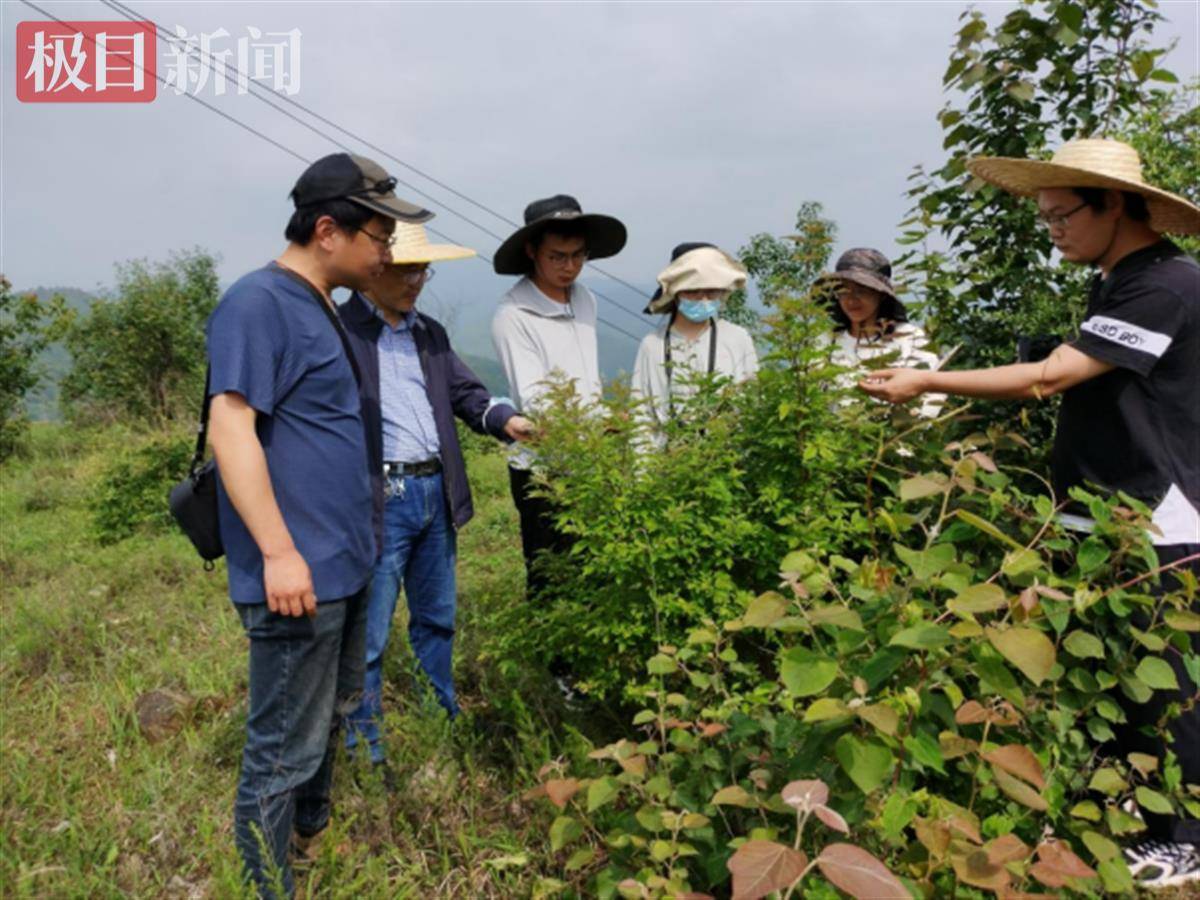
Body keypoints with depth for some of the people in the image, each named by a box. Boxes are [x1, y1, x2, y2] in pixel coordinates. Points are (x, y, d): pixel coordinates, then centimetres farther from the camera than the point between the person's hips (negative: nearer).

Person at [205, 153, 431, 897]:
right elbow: (231, 427, -21)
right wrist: (278, 551, -25)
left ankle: (315, 832, 45)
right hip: (299, 571, -10)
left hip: (343, 562, 10)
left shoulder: (320, 307, 14)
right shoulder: (259, 302, -15)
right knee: (285, 749, 3)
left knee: (334, 716, 24)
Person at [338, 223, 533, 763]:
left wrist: (505, 420, -10)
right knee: (368, 633, 3)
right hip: (380, 498, -7)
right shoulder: (338, 331, -7)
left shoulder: (430, 333, 15)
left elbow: (466, 392, 11)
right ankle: (364, 744, 20)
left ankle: (444, 723, 36)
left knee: (437, 618, 20)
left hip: (436, 492, 7)